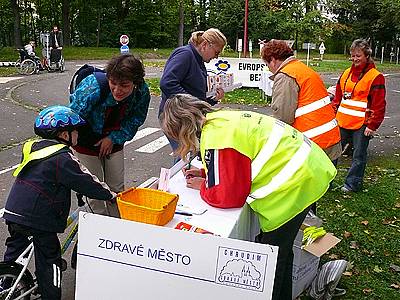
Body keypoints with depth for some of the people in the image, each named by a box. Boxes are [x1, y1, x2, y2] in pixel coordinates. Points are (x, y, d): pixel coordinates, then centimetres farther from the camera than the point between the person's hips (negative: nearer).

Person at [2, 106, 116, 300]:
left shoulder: (33, 147, 9)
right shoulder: (62, 158, -17)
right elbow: (86, 182, -15)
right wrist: (110, 195, -2)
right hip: (39, 219, -8)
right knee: (48, 259, 7)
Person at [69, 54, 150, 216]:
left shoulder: (142, 92, -21)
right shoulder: (93, 86, -34)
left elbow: (135, 120, -3)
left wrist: (114, 138, -12)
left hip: (114, 140, 4)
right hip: (87, 140, -3)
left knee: (117, 188, 12)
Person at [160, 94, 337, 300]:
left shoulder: (215, 137, -22)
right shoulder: (221, 119, 8)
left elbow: (229, 197, -18)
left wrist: (202, 186, 0)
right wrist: (204, 173, 14)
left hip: (296, 182, -10)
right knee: (280, 250, 23)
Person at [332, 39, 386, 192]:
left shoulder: (375, 77, -8)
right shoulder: (346, 73, 11)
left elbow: (379, 105, -9)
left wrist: (372, 125, -11)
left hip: (361, 124, -6)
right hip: (342, 121, 6)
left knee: (359, 155, 5)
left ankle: (352, 183, 17)